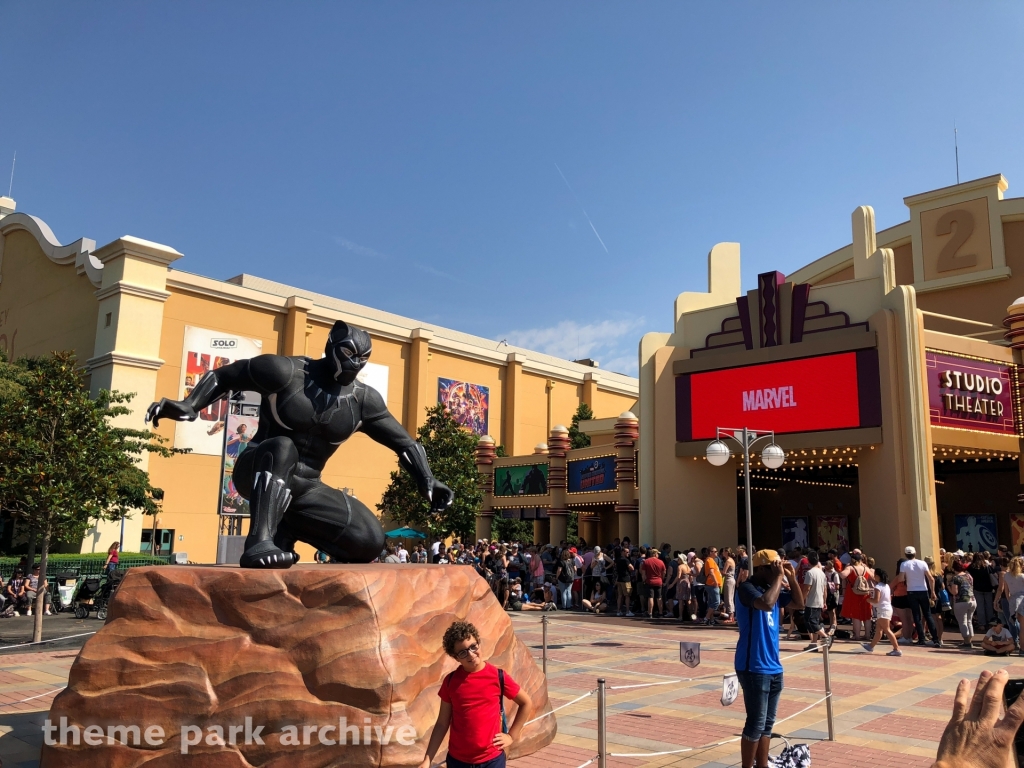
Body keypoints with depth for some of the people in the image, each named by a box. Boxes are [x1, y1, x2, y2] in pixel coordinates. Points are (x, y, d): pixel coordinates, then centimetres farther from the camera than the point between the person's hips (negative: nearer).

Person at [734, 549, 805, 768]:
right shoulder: (747, 589, -15)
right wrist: (779, 577, -22)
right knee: (756, 724, -4)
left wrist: (791, 578, 5)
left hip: (773, 666, 8)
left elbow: (799, 603, 19)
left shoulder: (772, 588, 10)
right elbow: (767, 603, -34)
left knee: (767, 723, 15)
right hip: (754, 668, -8)